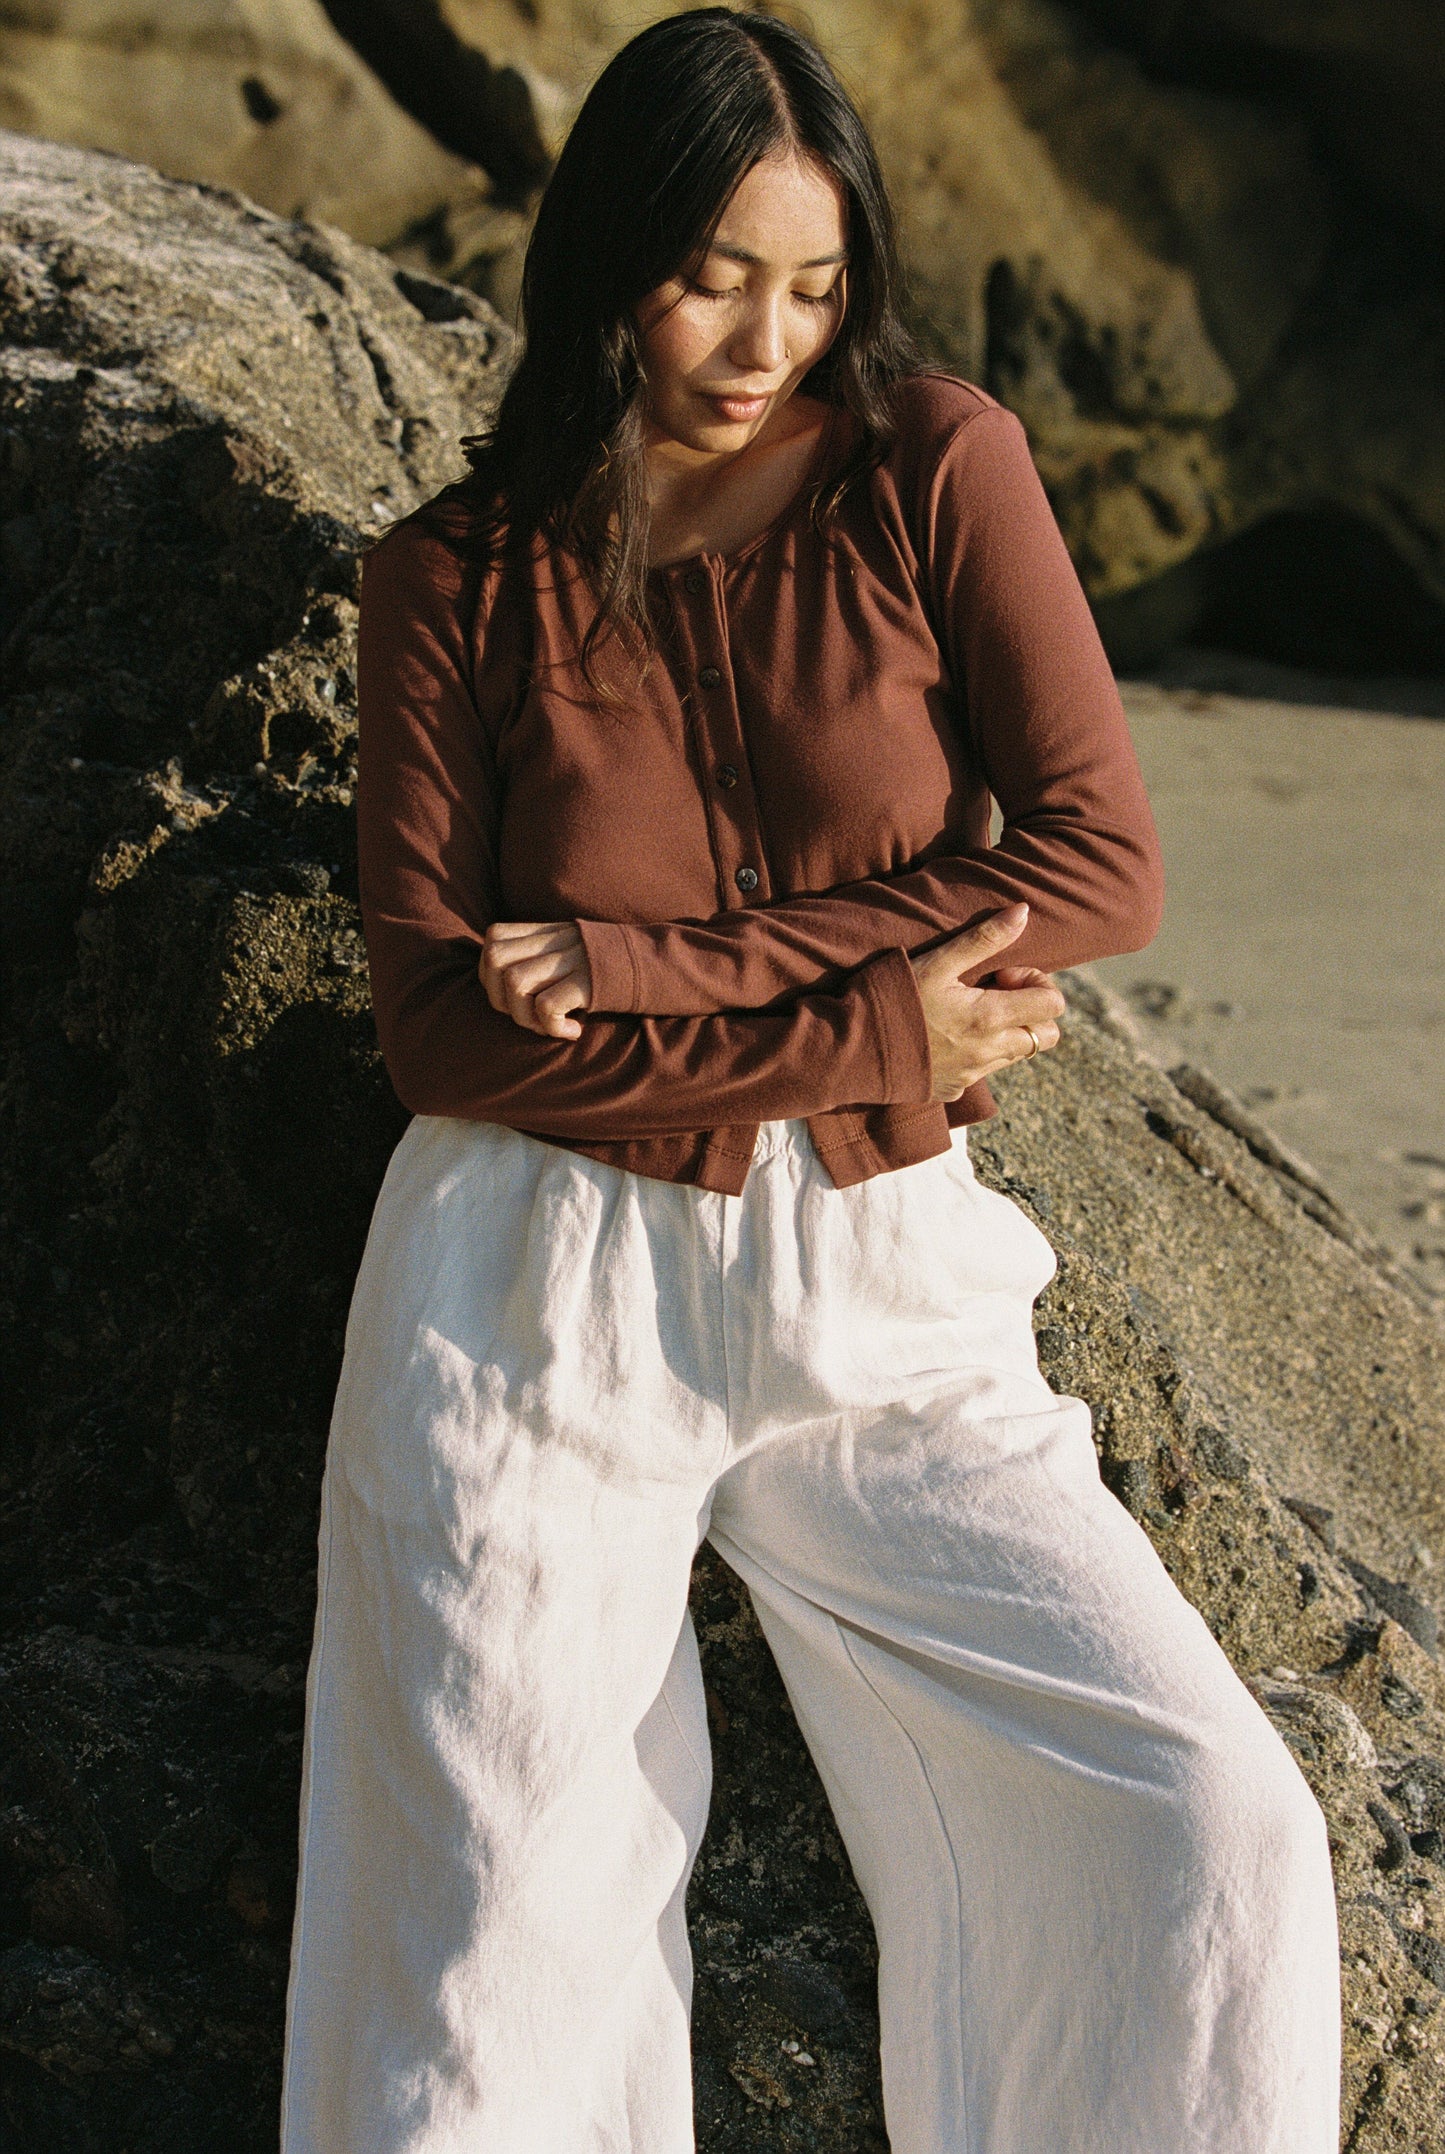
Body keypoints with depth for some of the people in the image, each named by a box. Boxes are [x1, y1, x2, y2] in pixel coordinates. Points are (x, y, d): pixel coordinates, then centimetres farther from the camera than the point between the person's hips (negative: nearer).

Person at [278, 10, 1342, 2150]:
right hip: (541, 1299, -1)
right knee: (487, 1970, 1)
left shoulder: (939, 468, 1)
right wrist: (871, 1030, -11)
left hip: (881, 1298, 1)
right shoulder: (458, 576, 1)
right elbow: (441, 1029, -5)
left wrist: (655, 962, -12)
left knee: (1210, 1827, -10)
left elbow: (1104, 863, -9)